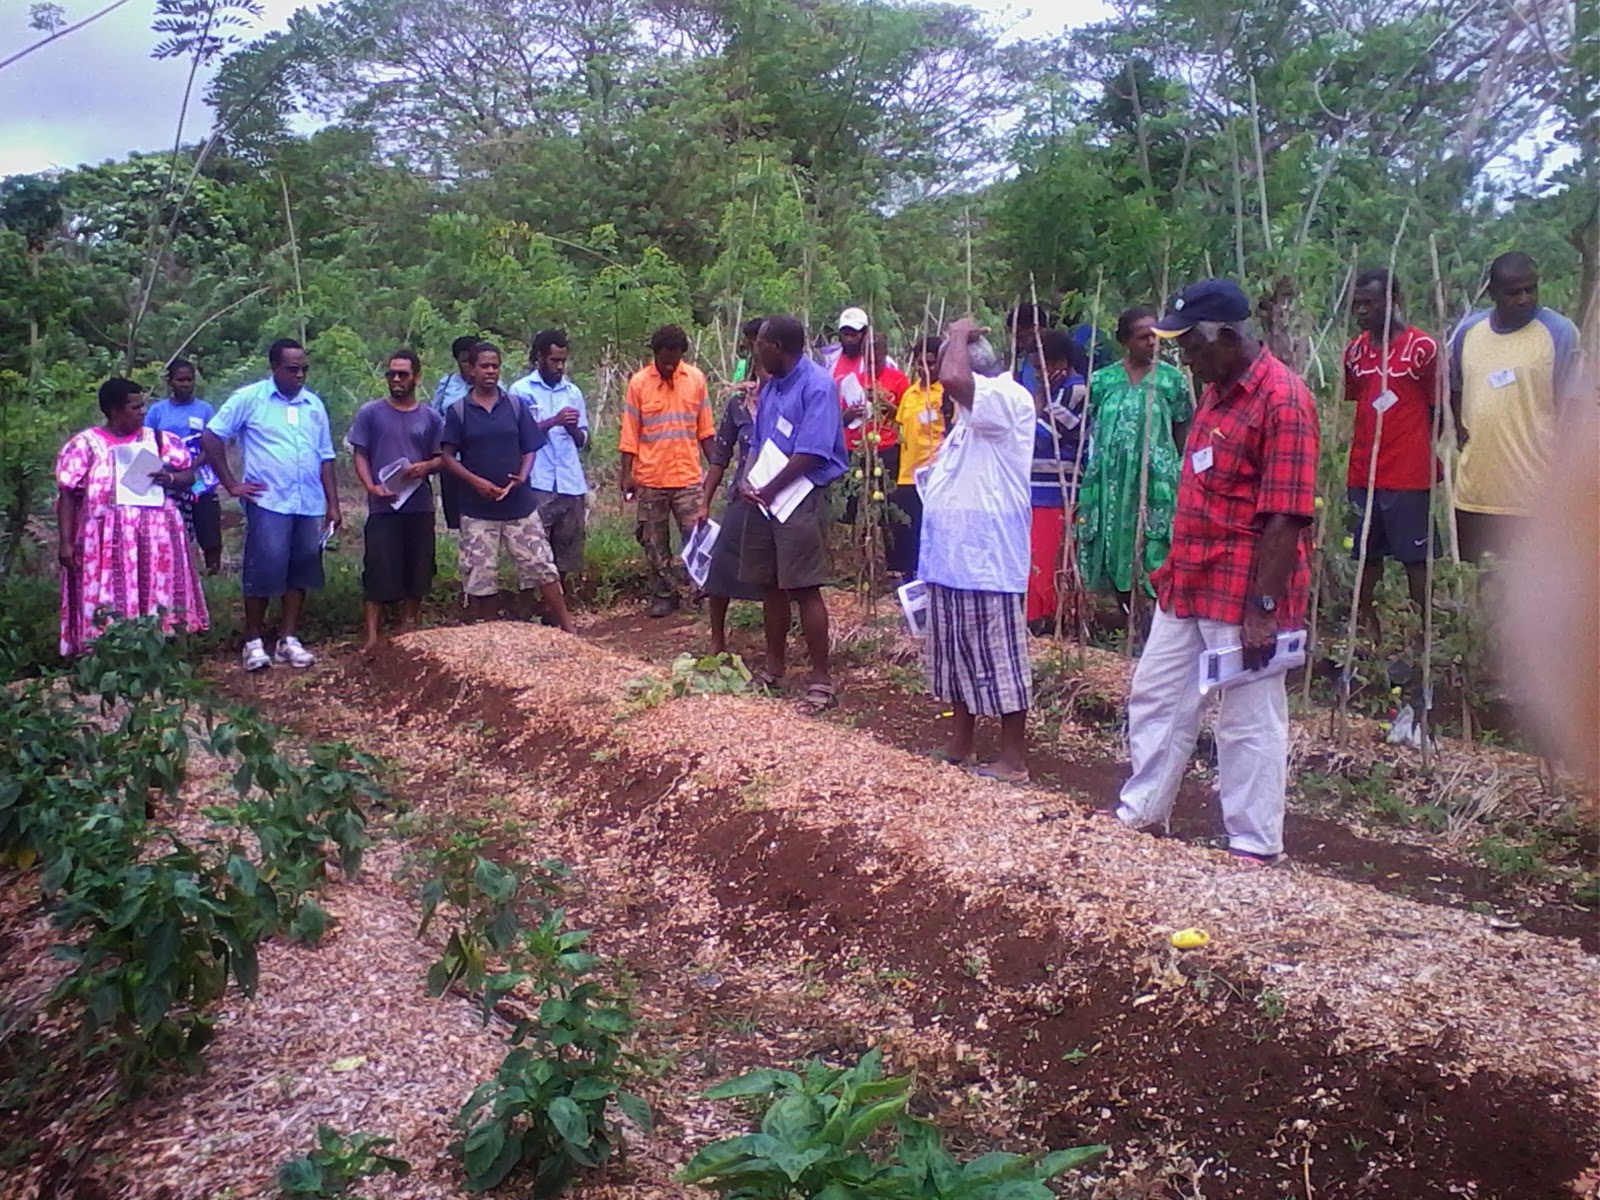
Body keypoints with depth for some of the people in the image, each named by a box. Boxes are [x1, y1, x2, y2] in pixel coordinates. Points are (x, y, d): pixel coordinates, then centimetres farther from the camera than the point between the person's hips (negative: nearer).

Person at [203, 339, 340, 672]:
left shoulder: (314, 405, 13)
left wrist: (333, 504, 11)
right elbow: (212, 436, -1)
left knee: (300, 571, 6)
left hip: (310, 505, 5)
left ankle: (287, 639, 16)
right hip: (268, 503, -5)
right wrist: (231, 484, -4)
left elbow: (326, 458, 16)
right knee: (264, 570, -6)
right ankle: (253, 642, 5)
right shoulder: (249, 398, -1)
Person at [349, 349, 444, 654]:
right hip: (382, 507, -2)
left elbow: (441, 458, 10)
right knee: (379, 572, -5)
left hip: (420, 507, 2)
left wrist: (426, 466, -12)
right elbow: (360, 455, 3)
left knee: (417, 572, 7)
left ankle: (407, 633, 21)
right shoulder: (370, 413, 2)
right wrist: (371, 486, -14)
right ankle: (372, 637, -3)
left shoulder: (431, 417, 7)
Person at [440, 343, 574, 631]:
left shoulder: (516, 405, 4)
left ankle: (567, 628, 7)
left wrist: (521, 478, -12)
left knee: (542, 566, 0)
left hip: (519, 504, 1)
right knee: (479, 578, 4)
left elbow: (530, 449, 6)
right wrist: (477, 482, -14)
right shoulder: (458, 410, 0)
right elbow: (447, 457, -1)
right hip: (477, 509, -1)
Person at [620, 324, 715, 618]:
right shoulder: (638, 383, -3)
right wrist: (627, 474, -6)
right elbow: (630, 433, -1)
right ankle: (663, 595, 19)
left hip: (688, 476, 0)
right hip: (650, 478, 0)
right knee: (654, 541, 7)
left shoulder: (696, 378, 1)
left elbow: (705, 428, 7)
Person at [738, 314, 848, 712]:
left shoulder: (817, 385, -13)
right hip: (767, 496, 8)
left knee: (804, 589, -8)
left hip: (802, 497, -8)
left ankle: (822, 680, 0)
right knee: (771, 585, 14)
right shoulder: (771, 386, 13)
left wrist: (769, 490, -15)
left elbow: (810, 452, -19)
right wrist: (749, 481, 0)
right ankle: (773, 666, 28)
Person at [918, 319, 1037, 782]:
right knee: (958, 653, 16)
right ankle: (959, 745, 27)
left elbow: (953, 378, -33)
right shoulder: (976, 408, 17)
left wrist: (960, 335, -14)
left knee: (998, 656, -2)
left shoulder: (1007, 397, -15)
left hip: (987, 556, -10)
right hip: (955, 554, 10)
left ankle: (1014, 758, 7)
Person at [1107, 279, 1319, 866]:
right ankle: (1139, 811, 33)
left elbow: (1286, 518, -21)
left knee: (1249, 722, 3)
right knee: (1155, 698, 17)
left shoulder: (1281, 399, -17)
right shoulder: (1215, 391, 12)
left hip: (1243, 596, -9)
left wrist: (1264, 608, -22)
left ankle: (1255, 846, 17)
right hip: (1187, 585, 9)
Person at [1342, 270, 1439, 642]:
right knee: (1367, 555, 11)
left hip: (1409, 475, -5)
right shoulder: (1355, 350, 8)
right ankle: (1367, 630, 20)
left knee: (1415, 558, 3)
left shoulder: (1423, 348, -8)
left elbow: (1438, 409, -1)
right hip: (1363, 474, 5)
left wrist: (1425, 453, -2)